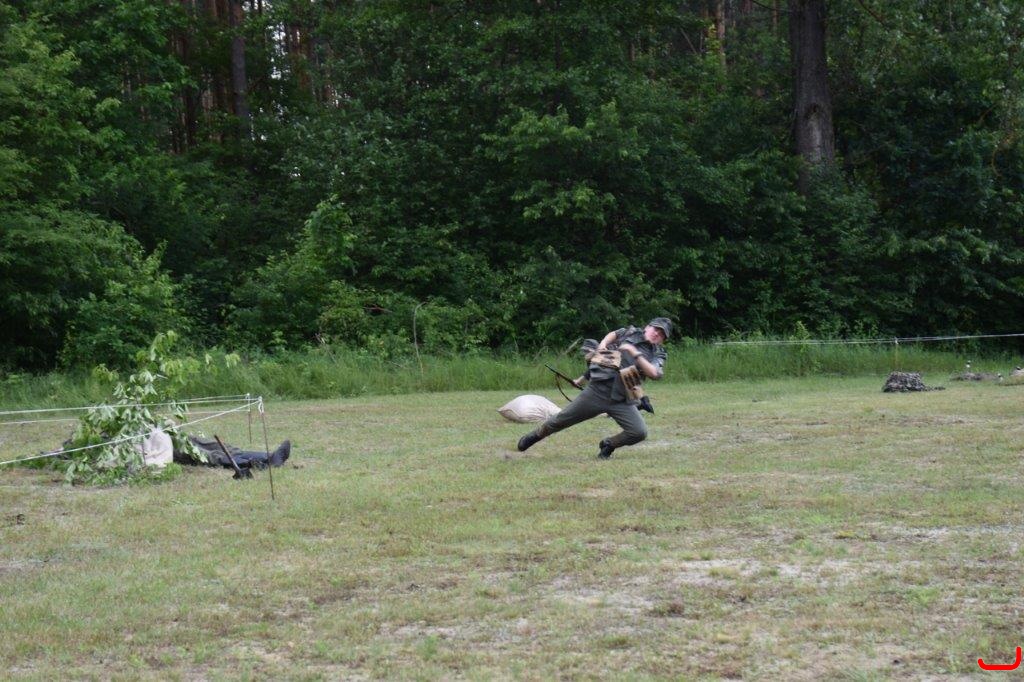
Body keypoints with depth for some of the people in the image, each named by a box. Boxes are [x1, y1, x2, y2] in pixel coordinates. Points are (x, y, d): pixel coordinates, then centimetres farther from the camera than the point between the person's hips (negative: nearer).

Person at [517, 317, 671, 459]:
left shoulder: (657, 354, 6)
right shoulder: (632, 333, 8)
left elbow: (654, 373, -15)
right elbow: (614, 334, 27)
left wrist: (635, 353, -17)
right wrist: (602, 346, 8)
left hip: (621, 401, 0)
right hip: (597, 390, 0)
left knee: (639, 432, -18)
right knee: (561, 420, 7)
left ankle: (608, 445, 8)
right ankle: (535, 436, 34)